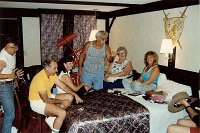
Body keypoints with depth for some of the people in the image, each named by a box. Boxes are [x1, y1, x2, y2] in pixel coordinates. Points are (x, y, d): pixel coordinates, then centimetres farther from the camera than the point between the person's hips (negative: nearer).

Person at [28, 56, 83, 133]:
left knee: (70, 97, 2)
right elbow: (46, 100, -26)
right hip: (37, 102, -9)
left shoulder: (52, 74, -3)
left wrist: (75, 95, -3)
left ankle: (51, 117, 3)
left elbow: (63, 86, 6)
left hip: (47, 97, 9)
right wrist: (61, 101, -16)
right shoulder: (40, 79, -29)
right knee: (63, 113, -26)